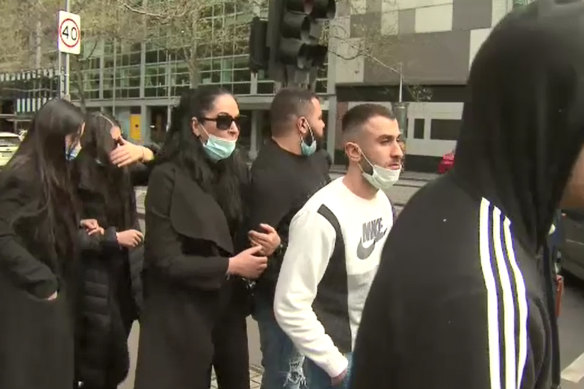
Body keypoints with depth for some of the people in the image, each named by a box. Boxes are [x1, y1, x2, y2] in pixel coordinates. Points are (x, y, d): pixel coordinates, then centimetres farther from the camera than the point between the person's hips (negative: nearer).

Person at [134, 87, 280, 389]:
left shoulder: (237, 170, 3)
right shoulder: (169, 177, -15)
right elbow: (166, 259, -17)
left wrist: (270, 241, -10)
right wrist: (230, 266, -15)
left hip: (229, 306, 5)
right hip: (181, 314, -5)